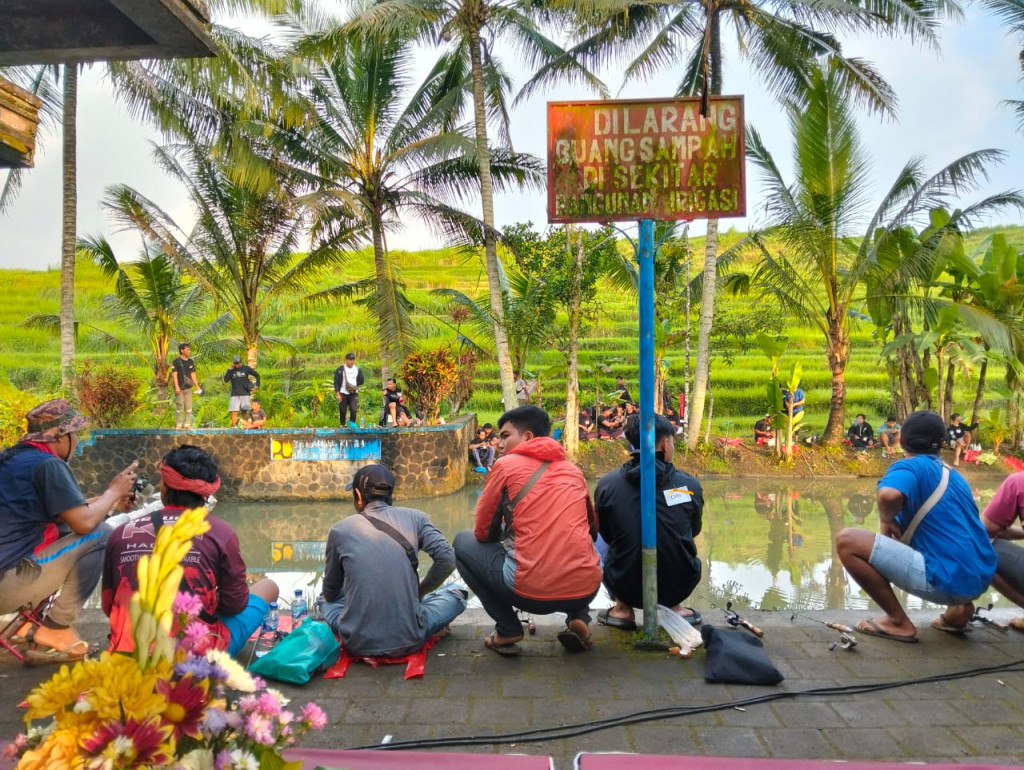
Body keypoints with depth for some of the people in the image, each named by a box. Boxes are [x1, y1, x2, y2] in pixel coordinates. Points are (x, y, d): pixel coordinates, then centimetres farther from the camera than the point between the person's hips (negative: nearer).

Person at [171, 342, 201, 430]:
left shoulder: (191, 362, 11)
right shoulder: (176, 361, -5)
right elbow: (174, 374, -9)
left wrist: (197, 386, 9)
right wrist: (176, 387, -17)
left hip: (188, 388, 5)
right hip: (180, 388, -5)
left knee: (188, 407, 4)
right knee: (179, 407, -3)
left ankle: (187, 424, 8)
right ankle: (179, 424, 2)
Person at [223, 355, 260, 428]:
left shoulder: (246, 368, 4)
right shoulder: (232, 370, 7)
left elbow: (257, 375, 13)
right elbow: (226, 380, -4)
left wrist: (257, 385, 3)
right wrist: (229, 370, -8)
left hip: (245, 394, -1)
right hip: (235, 394, 1)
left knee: (245, 411, -1)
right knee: (234, 412, -7)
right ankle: (234, 426, -2)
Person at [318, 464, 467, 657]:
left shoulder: (340, 529, 1)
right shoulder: (414, 517, 0)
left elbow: (331, 591, 12)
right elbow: (447, 559, -8)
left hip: (359, 643, 1)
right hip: (408, 640, 0)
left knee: (326, 598, 31)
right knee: (457, 592, 22)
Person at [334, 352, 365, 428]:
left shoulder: (357, 369, 8)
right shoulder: (340, 370, -1)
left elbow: (362, 380, 15)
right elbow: (336, 382, -3)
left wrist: (355, 386, 1)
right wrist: (337, 393, -11)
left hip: (354, 393, 1)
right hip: (343, 393, -1)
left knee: (353, 409, -14)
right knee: (342, 410, 3)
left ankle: (352, 422, 6)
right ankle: (343, 425, 18)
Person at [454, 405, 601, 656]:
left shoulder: (506, 465, 3)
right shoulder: (573, 470, 15)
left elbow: (483, 533, 9)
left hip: (531, 592, -4)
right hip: (587, 589, 5)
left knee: (463, 542, 20)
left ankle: (507, 631, 11)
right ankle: (578, 619, 16)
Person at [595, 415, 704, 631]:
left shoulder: (607, 484, -10)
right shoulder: (690, 485, -8)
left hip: (626, 587, -1)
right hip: (679, 586, 1)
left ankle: (623, 609, 18)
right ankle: (675, 608, 20)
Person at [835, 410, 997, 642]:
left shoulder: (909, 467, -6)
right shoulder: (954, 475, 19)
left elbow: (889, 494, -31)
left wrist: (886, 521, -10)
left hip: (946, 579, -9)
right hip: (980, 577, 9)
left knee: (847, 541, -11)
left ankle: (899, 622, -4)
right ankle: (959, 608, 19)